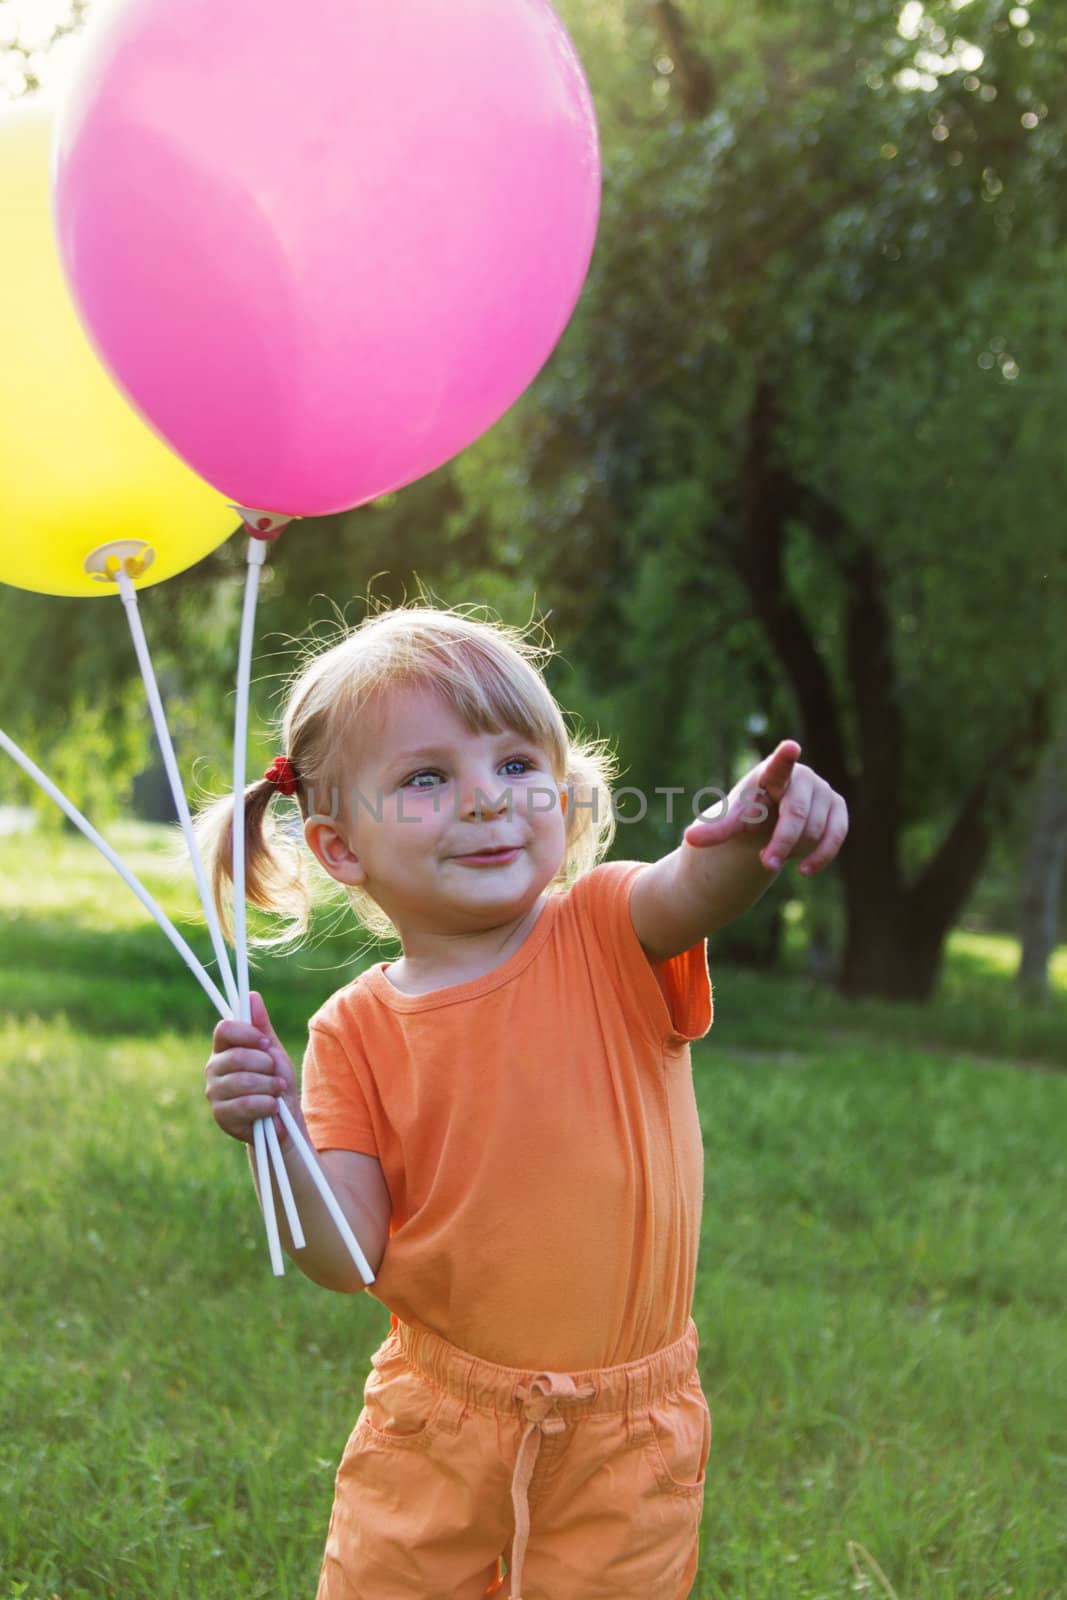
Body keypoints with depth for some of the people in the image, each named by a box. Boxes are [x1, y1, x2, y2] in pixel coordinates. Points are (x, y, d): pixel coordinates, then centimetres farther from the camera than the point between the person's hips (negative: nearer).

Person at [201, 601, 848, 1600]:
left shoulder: (608, 937, -9)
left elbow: (696, 886, -33)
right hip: (432, 1431, 1)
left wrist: (749, 830, -55)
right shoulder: (356, 1033, -4)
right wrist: (276, 1135, -26)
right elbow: (351, 1257, -9)